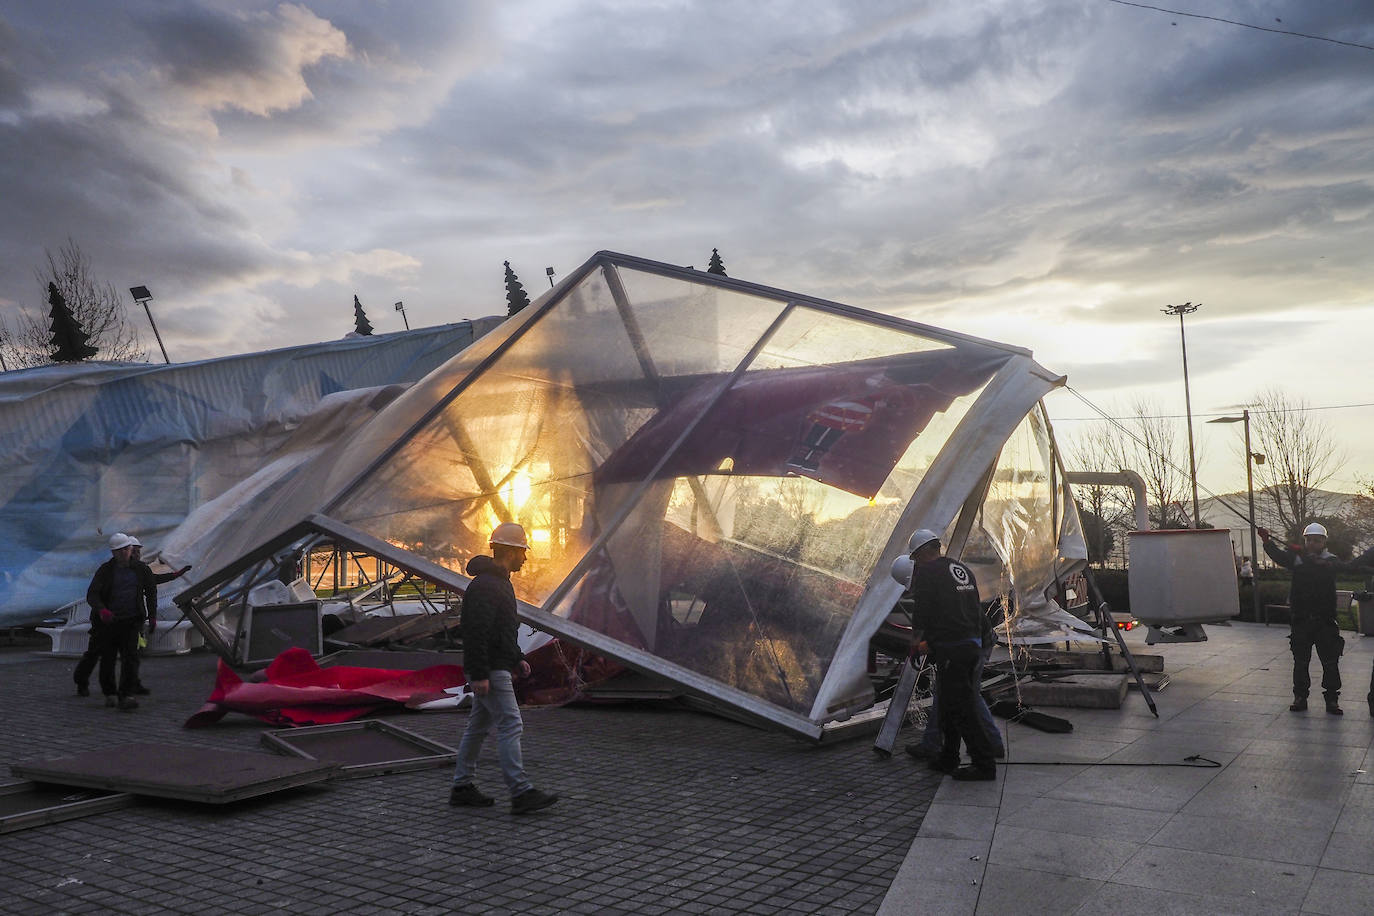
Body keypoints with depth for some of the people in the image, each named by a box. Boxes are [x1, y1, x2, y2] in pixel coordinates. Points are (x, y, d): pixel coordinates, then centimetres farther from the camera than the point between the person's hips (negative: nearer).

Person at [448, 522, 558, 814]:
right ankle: (521, 793, -9)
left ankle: (461, 787, 22)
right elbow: (476, 632, -24)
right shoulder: (485, 585, -19)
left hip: (497, 667, 11)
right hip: (490, 670, -11)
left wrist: (517, 658, 21)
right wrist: (479, 674, -26)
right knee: (510, 725, -10)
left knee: (479, 725, 14)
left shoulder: (499, 581, 16)